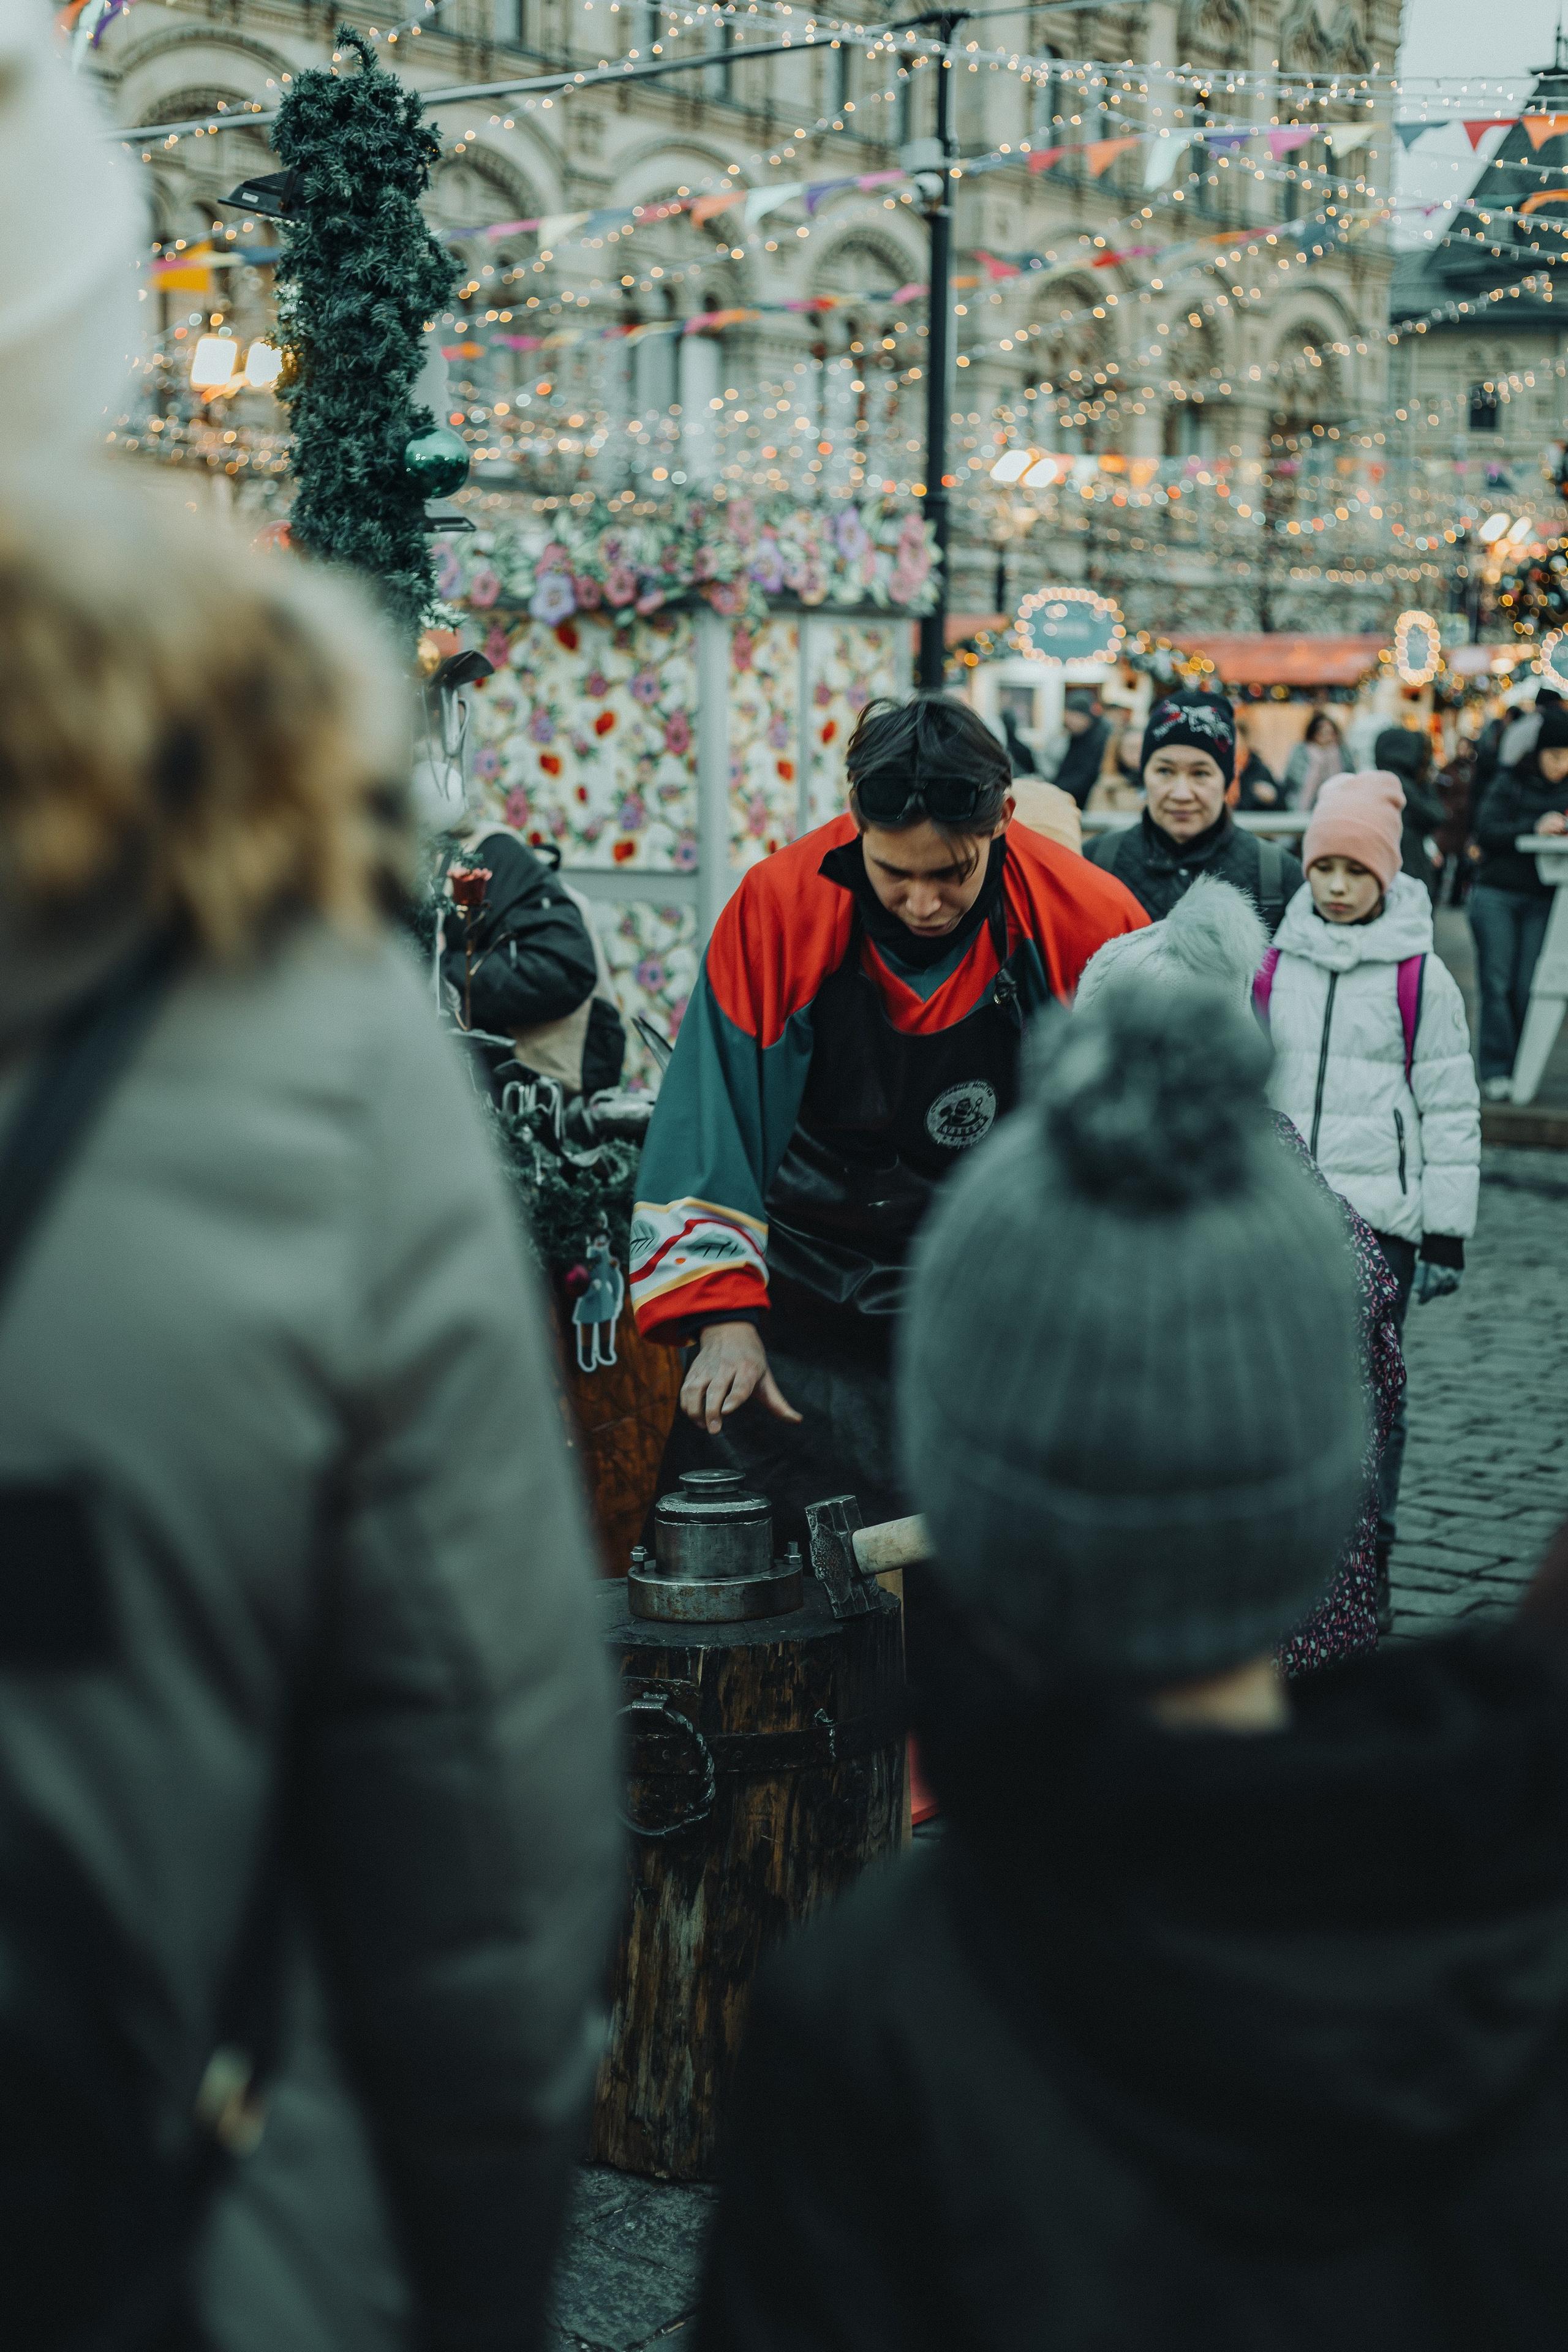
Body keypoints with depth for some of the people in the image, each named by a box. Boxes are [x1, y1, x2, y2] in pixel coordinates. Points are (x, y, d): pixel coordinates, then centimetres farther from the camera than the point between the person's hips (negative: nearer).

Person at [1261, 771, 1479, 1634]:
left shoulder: (1422, 977, -1)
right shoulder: (1271, 963, 7)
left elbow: (1452, 1114, 0)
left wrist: (1447, 1236, -3)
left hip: (1379, 1218, -3)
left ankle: (1367, 1566, 13)